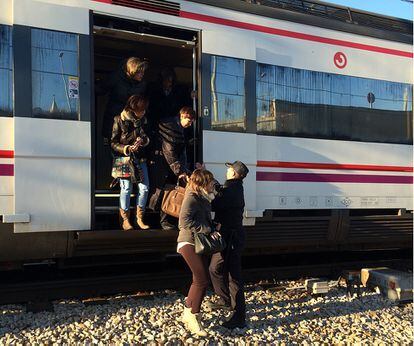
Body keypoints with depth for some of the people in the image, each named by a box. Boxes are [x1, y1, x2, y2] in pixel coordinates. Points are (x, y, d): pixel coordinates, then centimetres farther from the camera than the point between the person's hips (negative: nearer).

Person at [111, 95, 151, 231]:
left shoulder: (143, 120, 9)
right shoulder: (119, 120, -4)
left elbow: (148, 138, 20)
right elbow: (113, 143, -4)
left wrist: (143, 140, -3)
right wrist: (127, 148, -18)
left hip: (140, 158, 5)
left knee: (144, 187, -3)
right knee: (126, 188, -10)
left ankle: (140, 218, 9)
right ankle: (125, 219, 2)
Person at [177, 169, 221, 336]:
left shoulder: (203, 198, 14)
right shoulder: (192, 198, -15)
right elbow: (185, 221, -25)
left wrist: (213, 227, -2)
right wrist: (208, 230, -22)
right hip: (189, 243, -10)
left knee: (199, 280, 14)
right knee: (202, 280, -11)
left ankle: (188, 312, 26)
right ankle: (192, 316, 0)